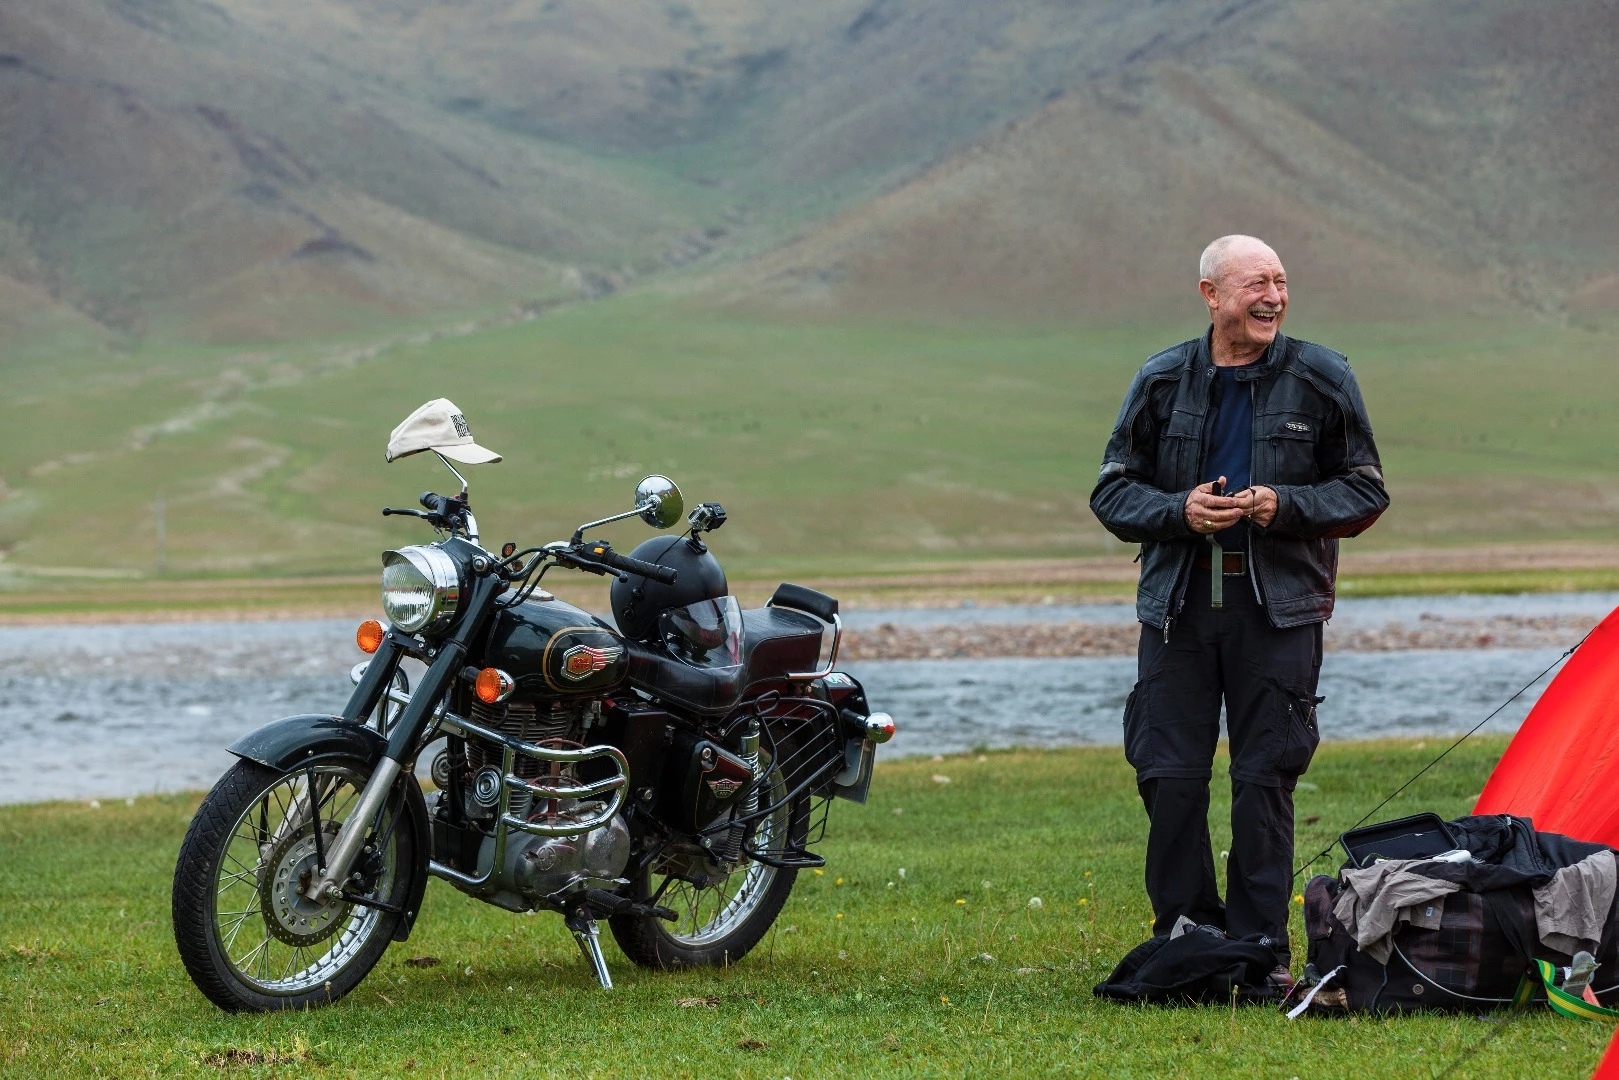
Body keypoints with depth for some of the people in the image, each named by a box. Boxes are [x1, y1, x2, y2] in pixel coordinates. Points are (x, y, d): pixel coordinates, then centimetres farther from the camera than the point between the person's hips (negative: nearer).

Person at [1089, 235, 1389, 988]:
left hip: (1280, 605, -1)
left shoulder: (1321, 380, 2)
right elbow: (1113, 492, 9)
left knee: (1265, 777, -1)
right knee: (1169, 775, -1)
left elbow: (1364, 492, 5)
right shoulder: (1163, 381, 5)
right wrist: (1179, 510, -11)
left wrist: (1285, 506, -12)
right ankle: (1184, 934, 12)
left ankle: (1261, 946, 8)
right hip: (1178, 600, 1)